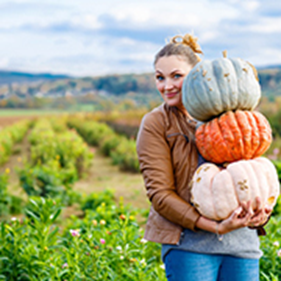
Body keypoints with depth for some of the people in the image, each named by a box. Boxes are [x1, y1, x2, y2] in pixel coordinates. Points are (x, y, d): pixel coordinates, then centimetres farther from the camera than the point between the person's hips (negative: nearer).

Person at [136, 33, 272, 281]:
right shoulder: (155, 124, -1)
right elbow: (159, 193, -7)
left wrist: (260, 214, -5)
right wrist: (214, 226, -18)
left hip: (241, 242, 4)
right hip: (188, 244, -3)